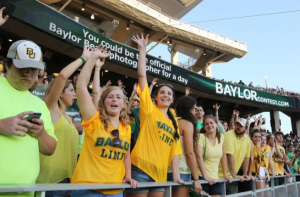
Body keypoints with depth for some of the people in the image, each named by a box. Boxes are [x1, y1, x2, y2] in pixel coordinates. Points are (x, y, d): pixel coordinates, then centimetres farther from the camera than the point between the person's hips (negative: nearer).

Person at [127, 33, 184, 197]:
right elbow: (142, 75, -5)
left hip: (161, 172, 5)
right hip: (141, 168, -5)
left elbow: (175, 150, 11)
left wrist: (176, 175, 2)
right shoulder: (149, 108, 0)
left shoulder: (174, 121, 14)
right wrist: (143, 49, -3)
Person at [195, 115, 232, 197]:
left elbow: (223, 156, 12)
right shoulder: (201, 137, -9)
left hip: (215, 178, 5)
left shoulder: (221, 137, 6)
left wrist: (225, 175, 10)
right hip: (201, 176, -5)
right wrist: (206, 176, -23)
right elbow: (199, 157, -17)